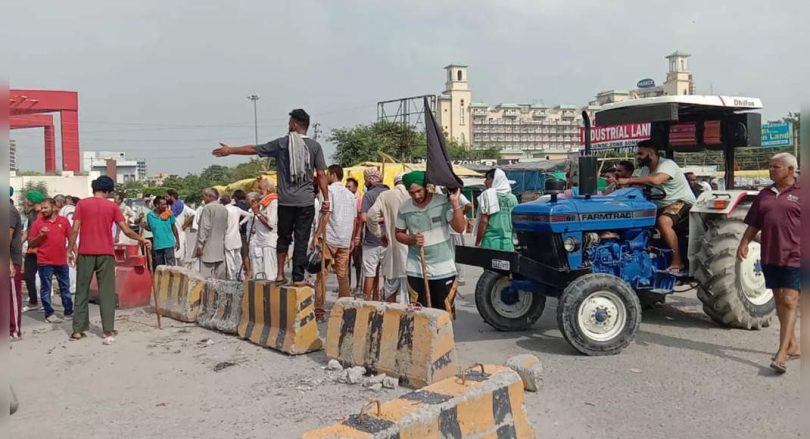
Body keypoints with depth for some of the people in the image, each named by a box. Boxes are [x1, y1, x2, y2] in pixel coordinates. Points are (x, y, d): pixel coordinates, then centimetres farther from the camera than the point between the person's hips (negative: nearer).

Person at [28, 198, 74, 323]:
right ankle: (49, 314, 10)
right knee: (45, 288, 3)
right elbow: (31, 244, 1)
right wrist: (40, 235, -15)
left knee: (65, 287, 11)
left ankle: (69, 311, 21)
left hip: (62, 261, 2)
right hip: (44, 262, -2)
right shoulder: (38, 222, -2)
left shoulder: (63, 221, 2)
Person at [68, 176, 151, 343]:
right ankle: (108, 331, 1)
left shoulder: (82, 204, 2)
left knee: (82, 291, 10)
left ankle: (78, 329, 13)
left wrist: (70, 250, 6)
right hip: (106, 254, -1)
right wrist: (142, 240, 13)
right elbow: (126, 230, -1)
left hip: (85, 253, 1)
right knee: (107, 293, 3)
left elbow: (75, 230, -2)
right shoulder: (112, 206, 1)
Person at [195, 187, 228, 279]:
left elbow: (205, 228, -14)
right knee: (220, 277, 9)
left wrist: (200, 245, -12)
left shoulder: (207, 208, -10)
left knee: (206, 276, -7)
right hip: (220, 248, 7)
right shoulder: (224, 209, 11)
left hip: (208, 248, -7)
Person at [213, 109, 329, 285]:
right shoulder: (315, 146, 1)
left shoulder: (282, 143, 1)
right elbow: (321, 175, -1)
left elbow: (254, 149, 10)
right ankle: (298, 277, 3)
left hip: (286, 200, 0)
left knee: (284, 237, 14)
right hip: (306, 201, 0)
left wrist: (230, 150, 23)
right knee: (301, 240, 3)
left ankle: (280, 274, 16)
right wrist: (326, 198, 6)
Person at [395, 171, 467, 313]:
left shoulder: (444, 202, -9)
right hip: (416, 270, 2)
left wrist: (455, 203, -22)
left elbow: (459, 228, -13)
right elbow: (399, 233, 9)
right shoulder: (404, 209, -2)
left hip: (443, 269, -1)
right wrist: (412, 240, -11)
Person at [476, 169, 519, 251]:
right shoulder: (512, 198, 10)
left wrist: (477, 243, -3)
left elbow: (484, 221, -9)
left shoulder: (487, 194, -4)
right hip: (508, 244, 4)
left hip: (490, 243, -4)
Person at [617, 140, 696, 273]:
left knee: (663, 221, -36)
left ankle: (677, 262, -28)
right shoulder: (646, 169, 11)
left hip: (682, 202, -9)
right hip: (662, 206, 9)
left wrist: (628, 180, -37)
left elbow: (655, 180, -38)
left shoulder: (667, 164, -18)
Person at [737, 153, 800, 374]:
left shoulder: (801, 193, -2)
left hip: (794, 257, -6)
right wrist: (744, 243, 1)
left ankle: (781, 354, -12)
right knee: (779, 301, 13)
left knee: (789, 302, -9)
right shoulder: (765, 194, 13)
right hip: (770, 256, 6)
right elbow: (753, 224, 14)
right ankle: (792, 345, 28)